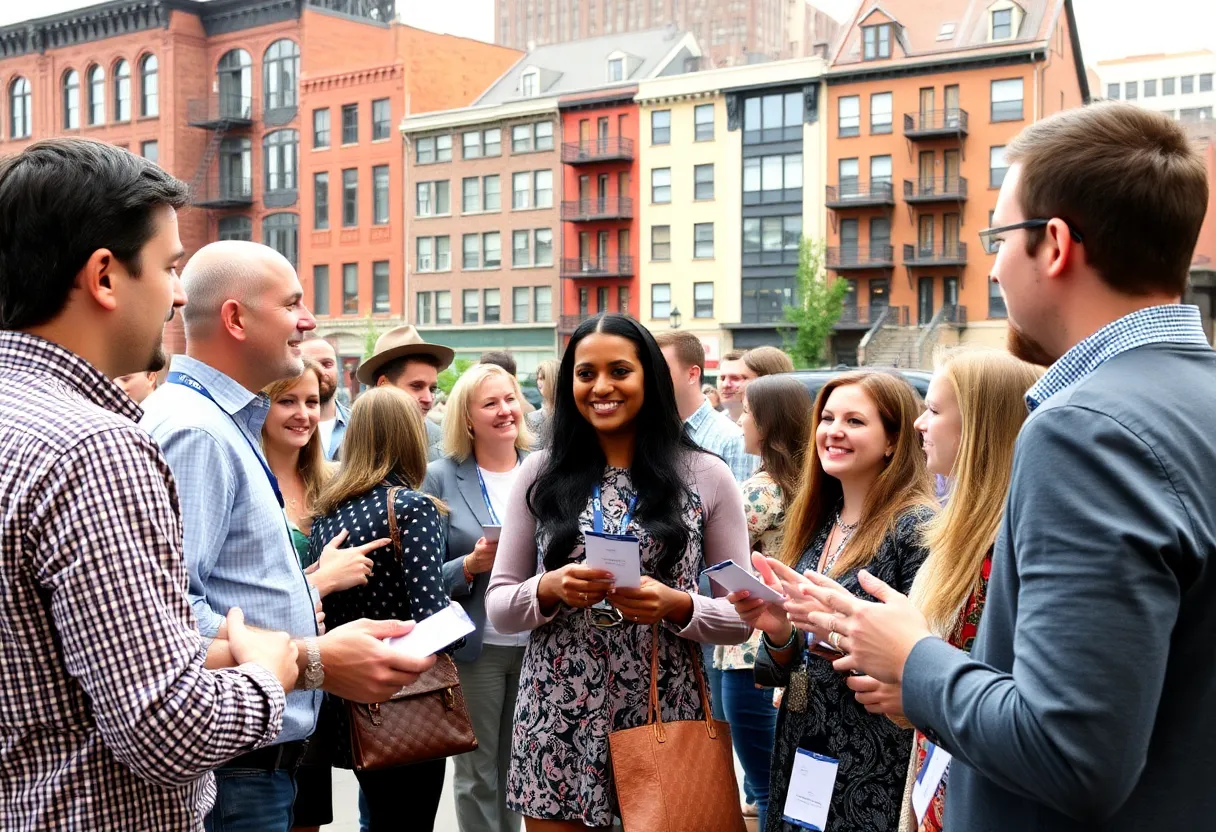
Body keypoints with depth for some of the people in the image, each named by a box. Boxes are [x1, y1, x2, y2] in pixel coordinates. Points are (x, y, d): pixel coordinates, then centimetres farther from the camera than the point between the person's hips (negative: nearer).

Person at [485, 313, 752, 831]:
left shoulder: (707, 476, 0)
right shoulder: (541, 472, 4)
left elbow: (741, 617, 2)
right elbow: (497, 607, 5)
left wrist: (676, 605, -17)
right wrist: (550, 590, -15)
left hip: (664, 719, -1)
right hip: (558, 722, 1)